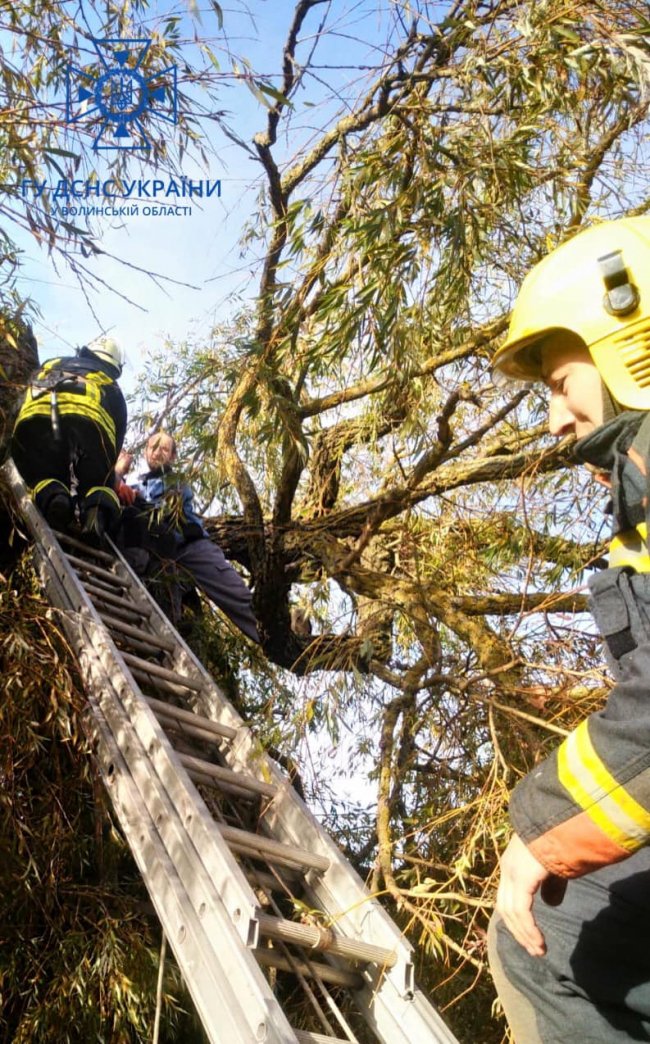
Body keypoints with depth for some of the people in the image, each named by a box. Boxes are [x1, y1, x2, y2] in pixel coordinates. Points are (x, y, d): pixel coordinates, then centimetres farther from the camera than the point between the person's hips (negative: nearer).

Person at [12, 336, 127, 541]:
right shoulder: (111, 387, 37)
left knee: (44, 477, 21)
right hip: (89, 420, -1)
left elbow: (19, 409, 39)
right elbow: (118, 435, 33)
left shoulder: (52, 364, 42)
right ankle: (98, 510, -17)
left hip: (34, 417, 1)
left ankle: (51, 496, -16)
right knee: (98, 484, 18)